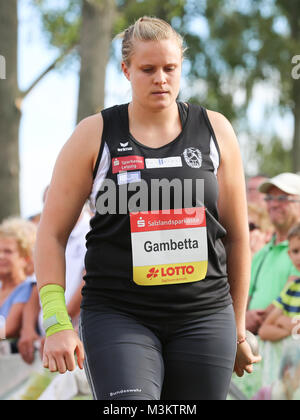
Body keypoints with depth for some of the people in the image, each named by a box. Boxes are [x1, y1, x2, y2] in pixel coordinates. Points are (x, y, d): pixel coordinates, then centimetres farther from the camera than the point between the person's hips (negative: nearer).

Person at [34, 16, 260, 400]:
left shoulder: (214, 131, 7)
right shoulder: (93, 136, 2)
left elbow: (237, 235, 13)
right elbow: (52, 232, 2)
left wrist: (237, 327, 15)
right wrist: (56, 322, -9)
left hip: (204, 317, 2)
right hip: (117, 315, -2)